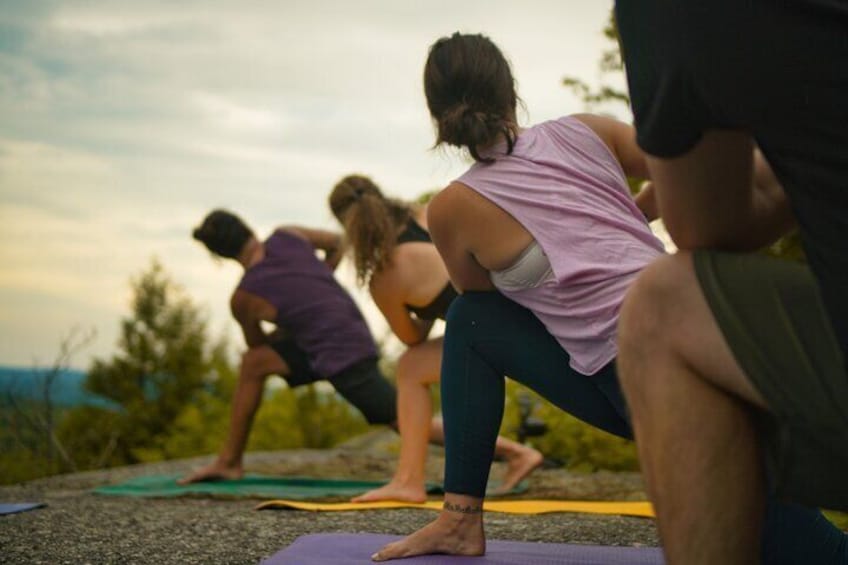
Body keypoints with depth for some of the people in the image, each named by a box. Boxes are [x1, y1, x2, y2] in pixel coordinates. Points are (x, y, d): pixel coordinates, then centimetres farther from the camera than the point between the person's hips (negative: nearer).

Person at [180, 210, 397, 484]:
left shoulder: (243, 299, -12)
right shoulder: (287, 235, -2)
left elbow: (257, 343, 8)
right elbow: (337, 244, 14)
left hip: (342, 358, -8)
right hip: (353, 334, 8)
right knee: (253, 362, 9)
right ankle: (228, 462, 14)